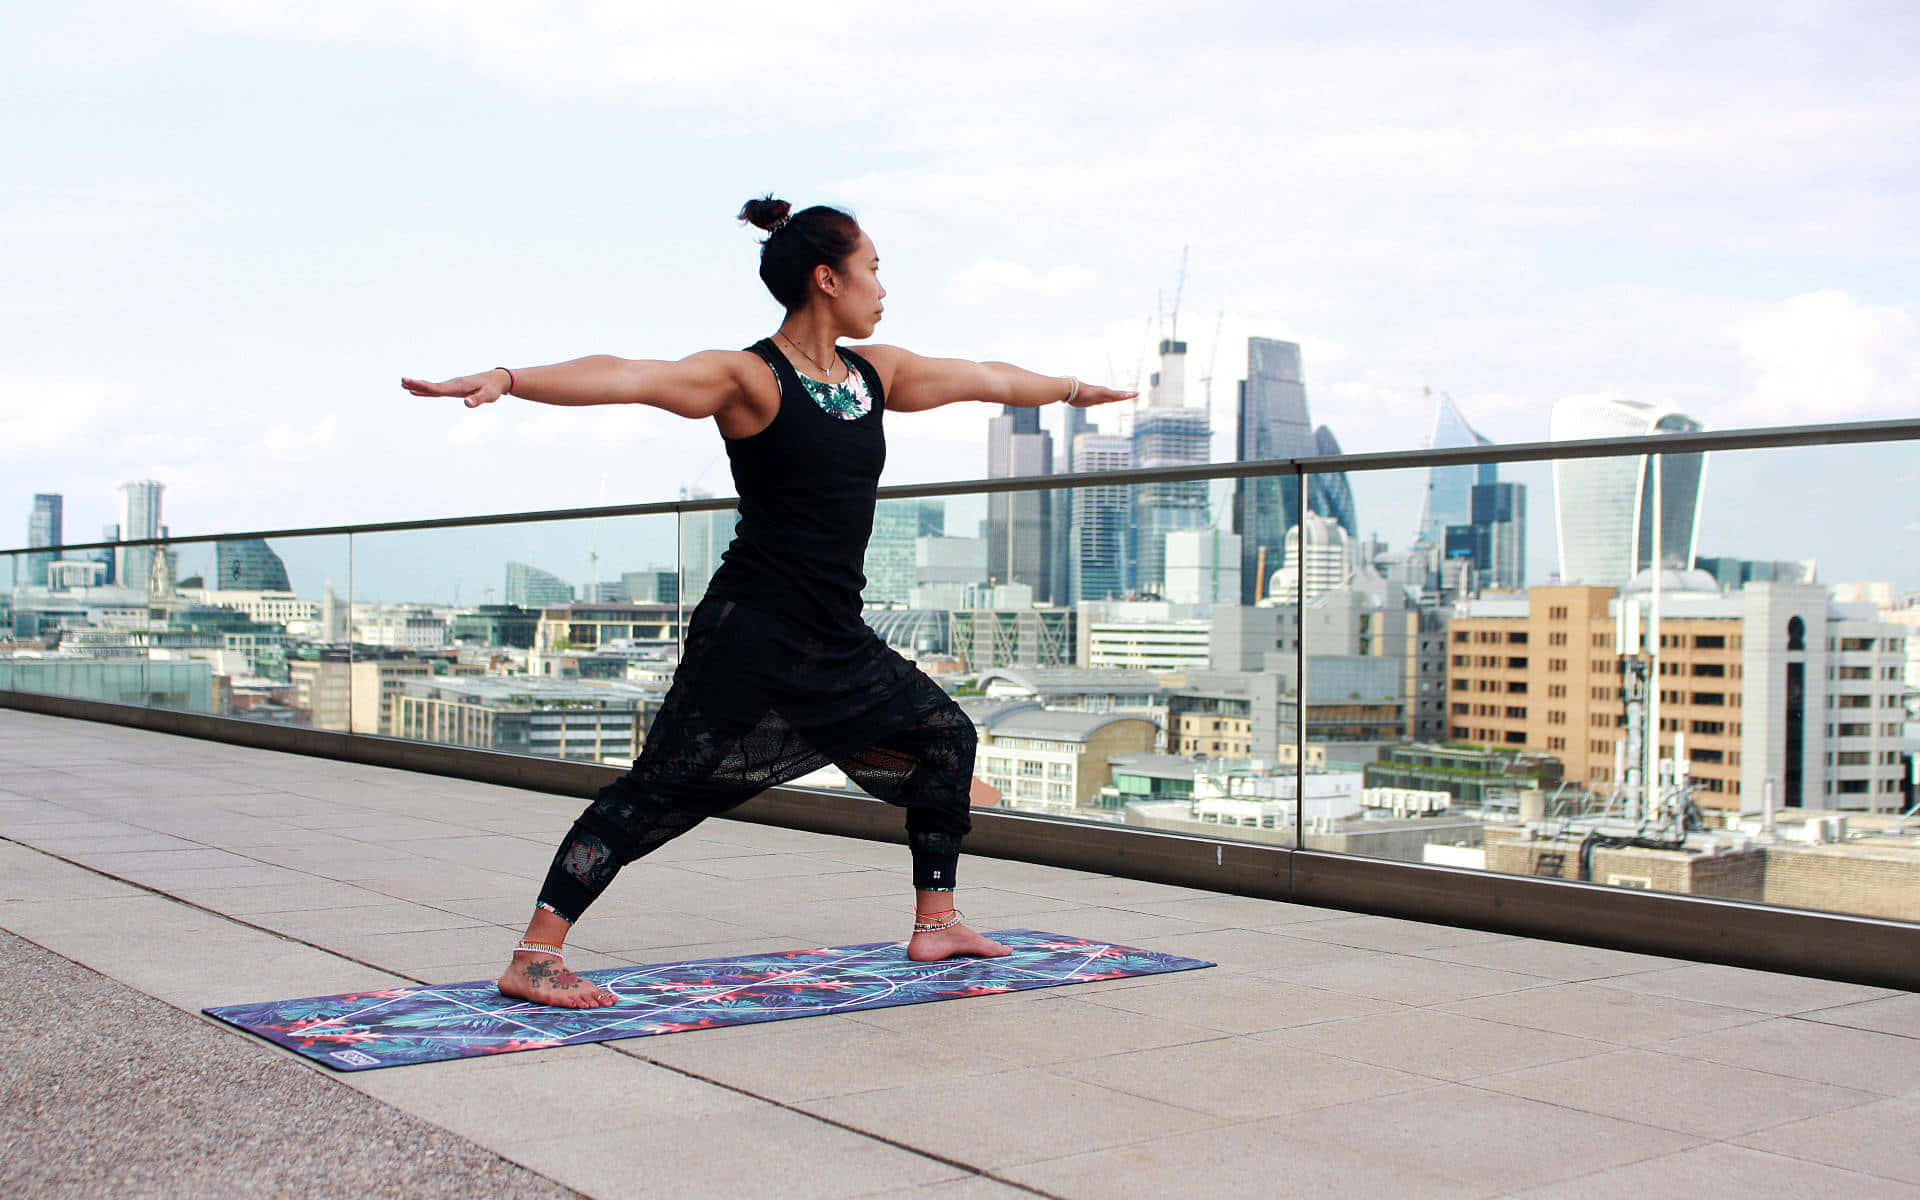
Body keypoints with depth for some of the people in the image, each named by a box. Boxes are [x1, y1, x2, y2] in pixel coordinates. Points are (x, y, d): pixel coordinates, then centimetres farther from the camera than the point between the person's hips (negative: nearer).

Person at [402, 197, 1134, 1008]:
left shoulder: (875, 373, 12)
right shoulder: (749, 379, -11)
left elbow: (987, 378, 27)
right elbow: (626, 378, -25)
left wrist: (1073, 388, 41)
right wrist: (506, 379, -38)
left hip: (838, 642, 9)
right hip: (754, 635, -9)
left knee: (945, 736, 17)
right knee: (657, 793, -10)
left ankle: (935, 924, 28)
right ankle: (533, 960, -6)